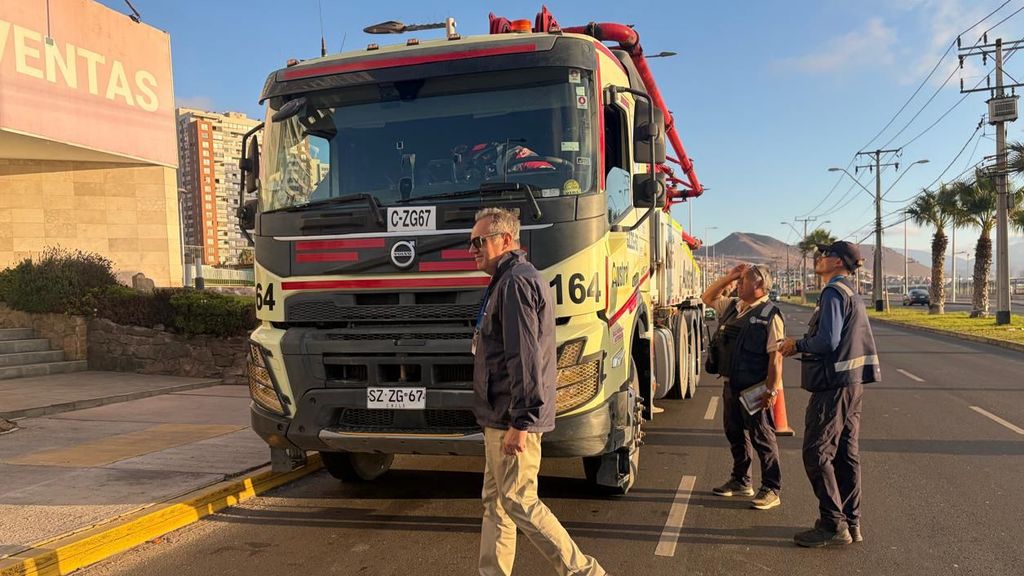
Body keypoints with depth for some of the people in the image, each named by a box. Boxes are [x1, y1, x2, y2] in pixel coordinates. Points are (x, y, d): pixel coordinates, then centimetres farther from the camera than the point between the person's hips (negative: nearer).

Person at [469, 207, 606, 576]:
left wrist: (518, 422, -23)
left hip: (510, 418, -10)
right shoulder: (509, 280, 17)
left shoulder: (515, 282, -16)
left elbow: (524, 358, -23)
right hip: (501, 416, 10)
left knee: (518, 502, -2)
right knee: (495, 501, 14)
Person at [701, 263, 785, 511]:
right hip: (731, 384, 8)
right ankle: (741, 481, 32)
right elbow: (707, 298, 24)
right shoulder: (732, 307, 10)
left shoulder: (770, 314, -14)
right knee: (735, 434, 18)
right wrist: (728, 277, 10)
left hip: (755, 388, -8)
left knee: (762, 437, 0)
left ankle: (772, 490, 11)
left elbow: (775, 356, -18)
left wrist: (772, 389, -22)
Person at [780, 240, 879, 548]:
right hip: (852, 383, 10)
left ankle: (833, 525, 1)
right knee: (845, 454, 13)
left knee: (817, 454, -4)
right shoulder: (852, 294, 17)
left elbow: (827, 341, -23)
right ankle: (851, 523, 20)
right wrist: (803, 345, 15)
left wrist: (798, 345, -6)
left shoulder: (833, 293, -14)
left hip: (834, 384, -10)